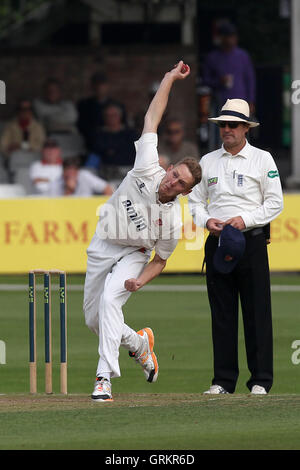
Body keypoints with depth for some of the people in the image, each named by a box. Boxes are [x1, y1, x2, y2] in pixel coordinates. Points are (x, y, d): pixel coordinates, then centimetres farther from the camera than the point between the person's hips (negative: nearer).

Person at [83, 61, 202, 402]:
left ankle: (105, 378, -36)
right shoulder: (148, 169, -18)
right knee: (93, 318, 7)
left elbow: (160, 260, -6)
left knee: (110, 300, -31)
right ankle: (139, 343, 37)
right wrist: (169, 79, -10)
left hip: (133, 255, -4)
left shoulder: (173, 222, -20)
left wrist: (141, 280, -24)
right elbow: (152, 119, -10)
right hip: (102, 247, 4)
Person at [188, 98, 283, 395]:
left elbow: (275, 203, 0)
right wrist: (206, 220, -5)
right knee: (221, 312, 3)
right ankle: (223, 380, 6)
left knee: (257, 312, -5)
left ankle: (261, 380, -2)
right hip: (217, 242, 3)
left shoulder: (262, 159, 3)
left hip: (251, 241, -3)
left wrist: (245, 219, -13)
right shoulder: (207, 161, 13)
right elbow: (195, 201, 15)